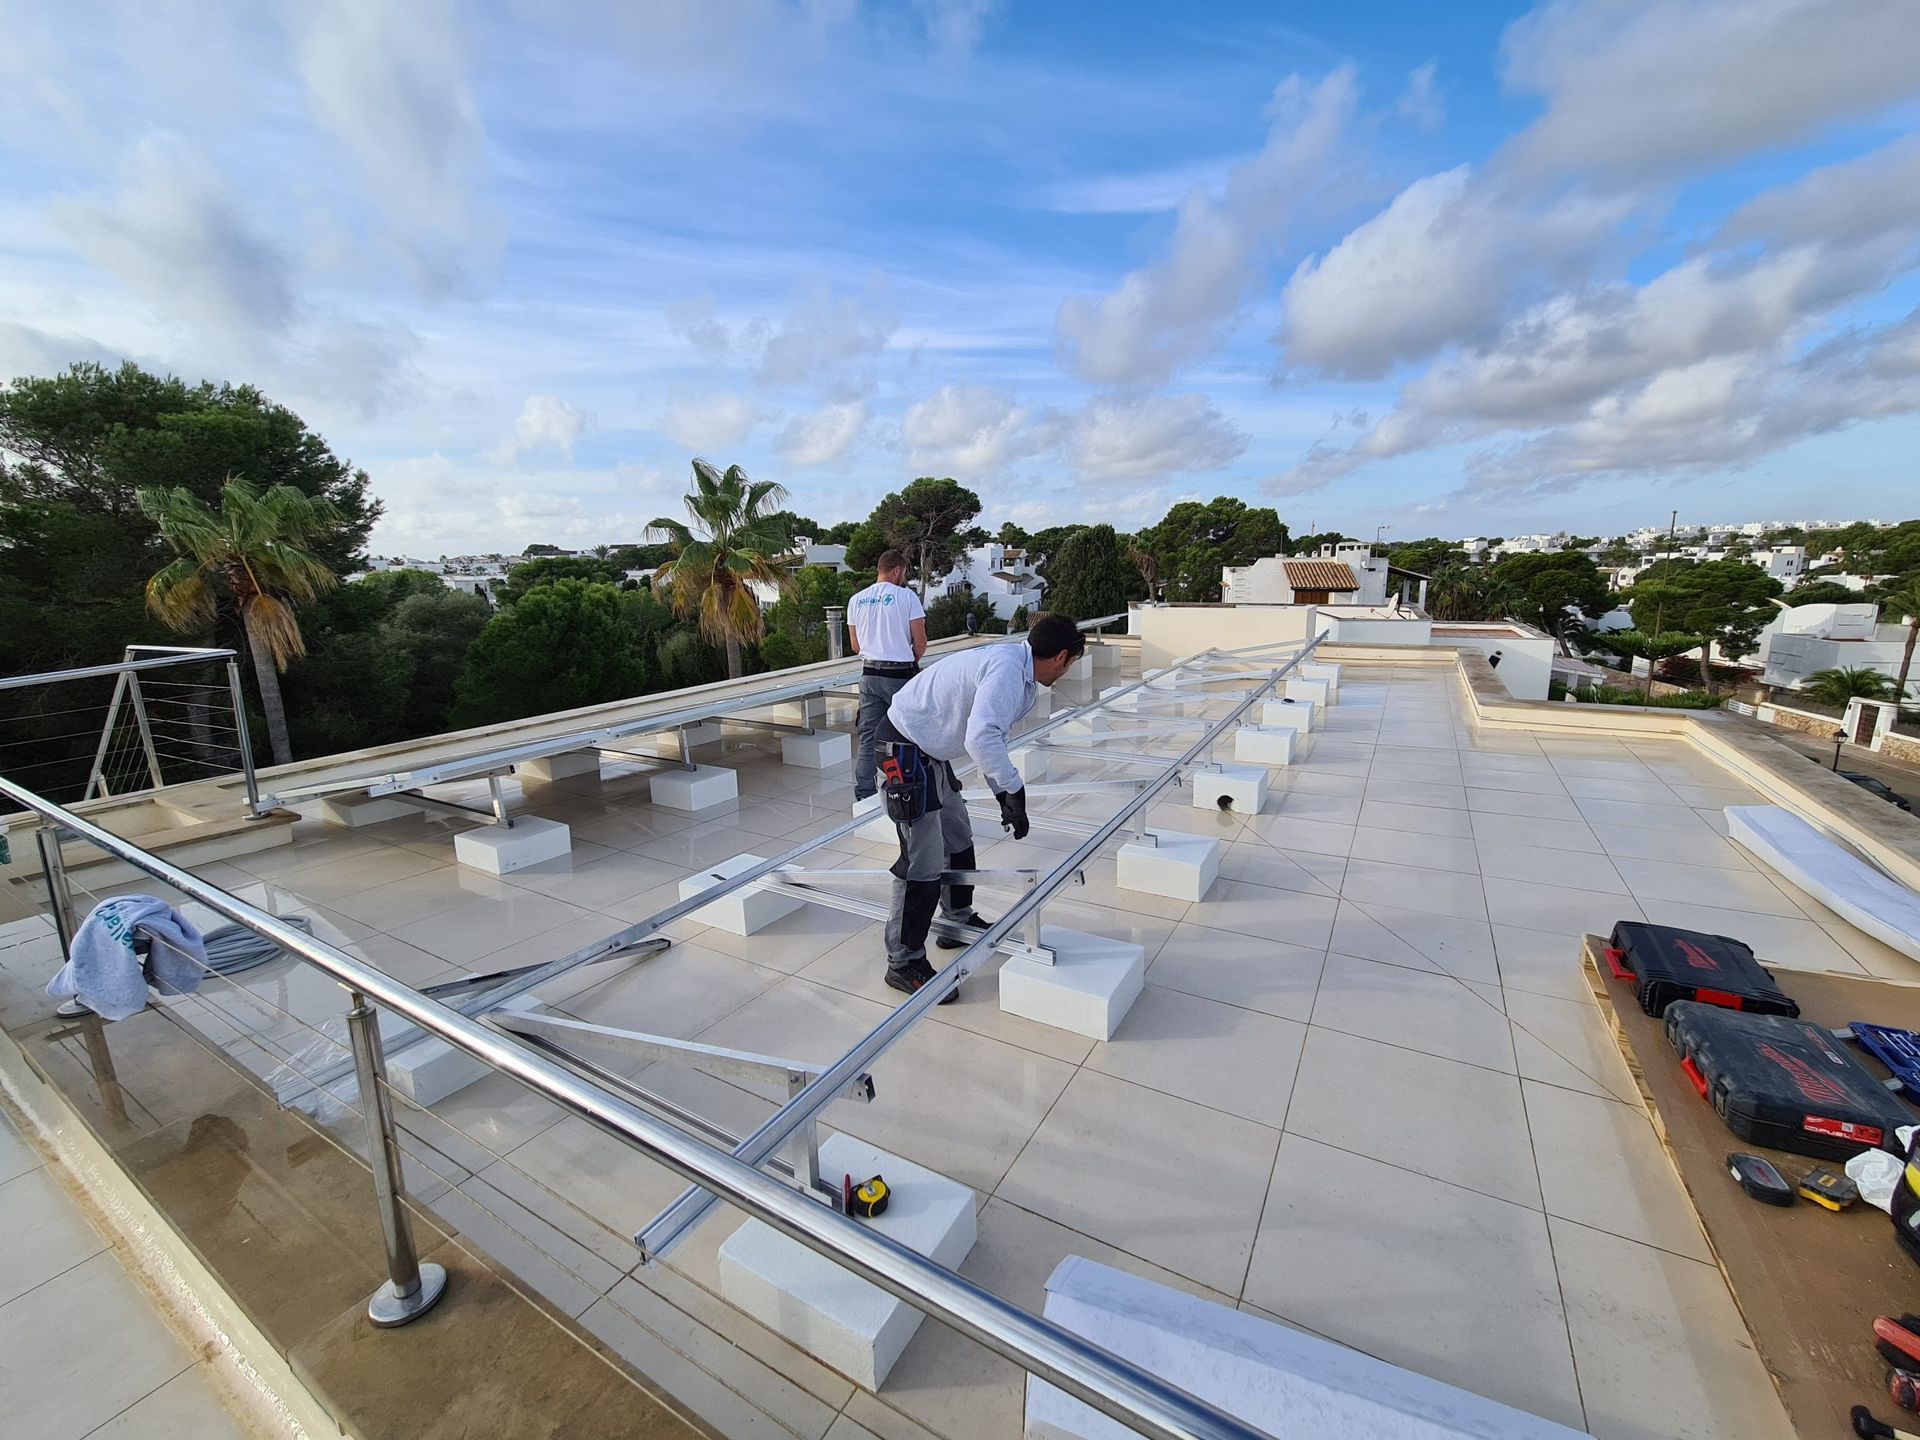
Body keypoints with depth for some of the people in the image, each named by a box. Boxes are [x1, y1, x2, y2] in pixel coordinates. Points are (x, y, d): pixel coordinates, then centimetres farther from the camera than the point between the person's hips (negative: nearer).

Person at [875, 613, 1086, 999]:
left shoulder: (1020, 673, 8)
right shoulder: (1007, 668, -24)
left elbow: (994, 736, 18)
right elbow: (981, 738, -37)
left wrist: (1002, 794, 18)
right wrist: (1014, 789, -26)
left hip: (931, 750, 11)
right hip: (906, 749, -11)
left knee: (959, 840, 22)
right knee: (924, 860, -6)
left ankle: (959, 921, 41)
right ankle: (904, 963, 9)